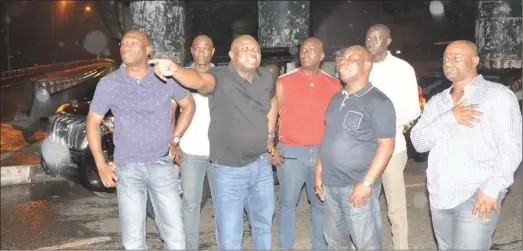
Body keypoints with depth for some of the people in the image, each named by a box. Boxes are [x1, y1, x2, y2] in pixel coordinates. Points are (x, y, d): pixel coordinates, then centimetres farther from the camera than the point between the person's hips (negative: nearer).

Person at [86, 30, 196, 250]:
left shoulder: (166, 78, -3)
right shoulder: (108, 84, -3)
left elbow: (188, 105, 12)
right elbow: (93, 121, 5)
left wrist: (175, 139, 5)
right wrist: (101, 166, 0)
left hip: (162, 165, 0)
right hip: (127, 168, 0)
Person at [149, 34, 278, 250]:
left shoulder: (266, 78, 0)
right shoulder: (220, 77, -18)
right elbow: (199, 80, -41)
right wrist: (175, 69, -62)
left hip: (262, 164, 5)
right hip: (229, 169, -5)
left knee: (263, 223, 23)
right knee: (230, 233, 6)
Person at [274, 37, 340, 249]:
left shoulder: (334, 85, 6)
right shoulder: (284, 83, -1)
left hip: (323, 152, 2)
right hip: (291, 152, -2)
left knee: (321, 203, 12)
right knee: (287, 203, 4)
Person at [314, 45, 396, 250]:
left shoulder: (378, 102, -10)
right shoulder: (336, 99, 11)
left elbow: (386, 146, -14)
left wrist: (366, 183, -19)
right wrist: (319, 171, 11)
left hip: (357, 187, -7)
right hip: (330, 185, 7)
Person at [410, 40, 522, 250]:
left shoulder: (497, 95, -3)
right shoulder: (436, 101, 13)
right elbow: (418, 142, 1)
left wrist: (491, 188, -21)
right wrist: (449, 118, -12)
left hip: (476, 197, -6)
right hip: (439, 197, 6)